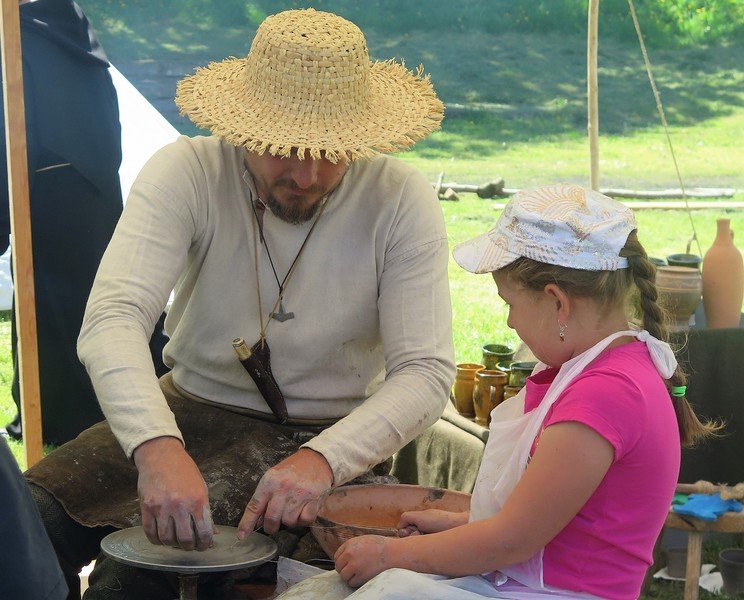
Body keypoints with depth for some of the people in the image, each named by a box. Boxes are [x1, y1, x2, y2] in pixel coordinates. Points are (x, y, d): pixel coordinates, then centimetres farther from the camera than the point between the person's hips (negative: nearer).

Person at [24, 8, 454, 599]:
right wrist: (157, 446, -44)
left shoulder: (401, 199, -14)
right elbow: (113, 318, -25)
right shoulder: (186, 172, -13)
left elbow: (425, 373, -17)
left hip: (325, 434, -2)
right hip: (193, 409, 2)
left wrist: (321, 460, -36)